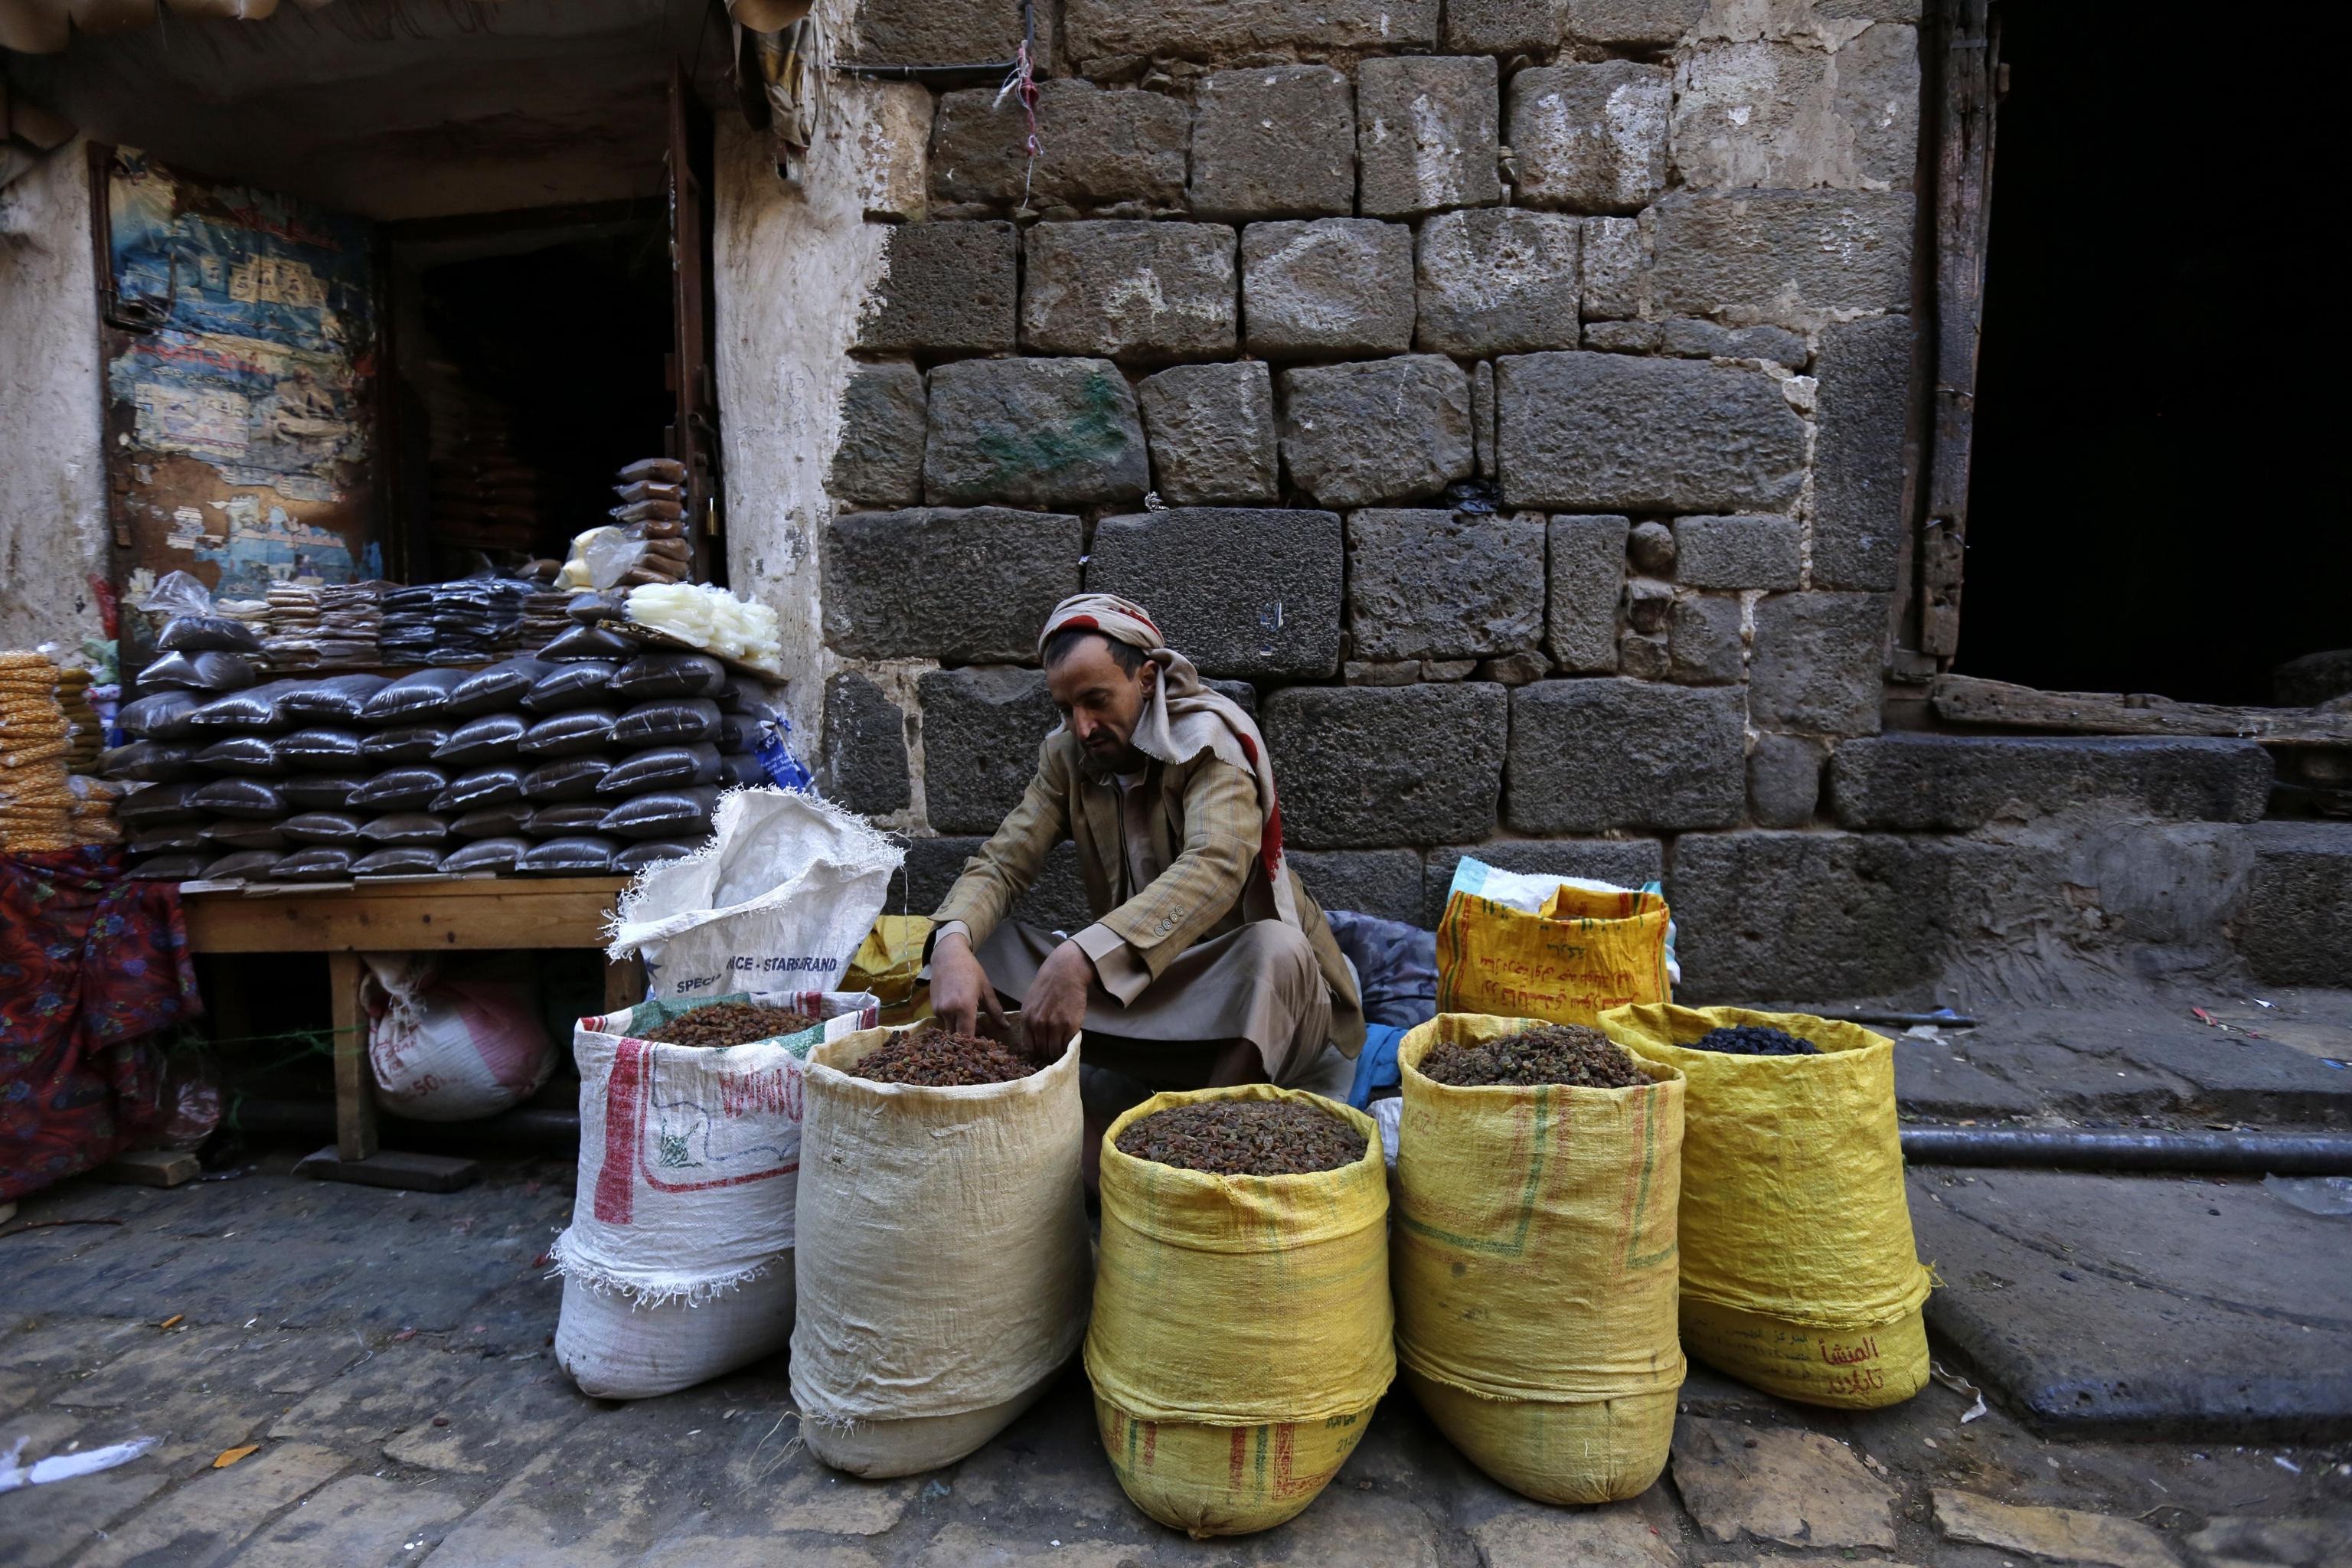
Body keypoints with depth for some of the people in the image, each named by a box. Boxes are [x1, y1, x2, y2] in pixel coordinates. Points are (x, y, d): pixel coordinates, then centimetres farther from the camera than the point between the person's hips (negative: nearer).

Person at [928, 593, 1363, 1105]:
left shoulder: (1210, 735, -16)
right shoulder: (1067, 755, 2)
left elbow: (1215, 866, -34)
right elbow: (1001, 863, -6)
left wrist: (1082, 958, -46)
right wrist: (952, 942, -30)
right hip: (1140, 991, 5)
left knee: (1276, 949, -38)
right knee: (981, 942, -11)